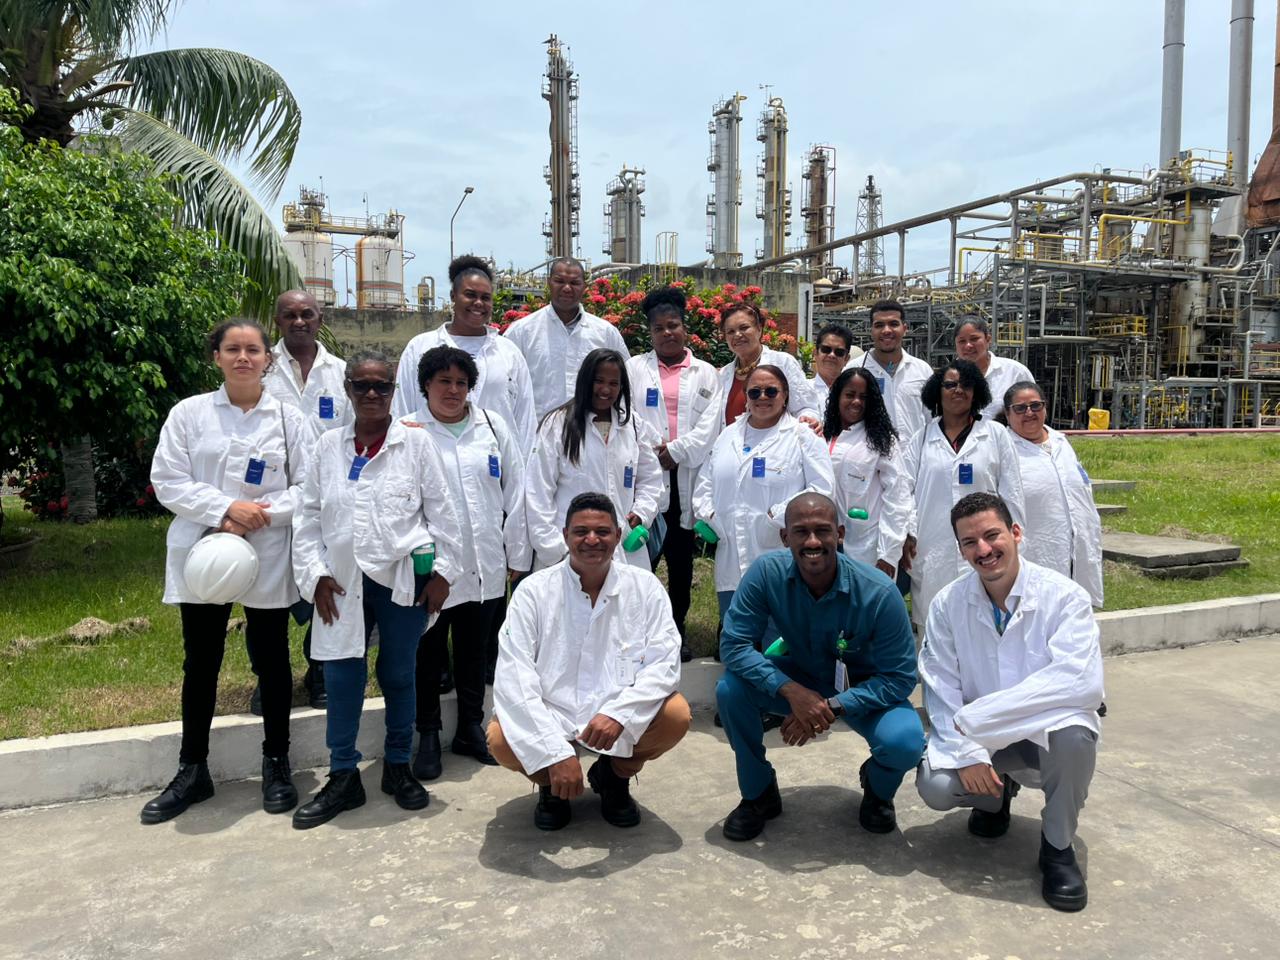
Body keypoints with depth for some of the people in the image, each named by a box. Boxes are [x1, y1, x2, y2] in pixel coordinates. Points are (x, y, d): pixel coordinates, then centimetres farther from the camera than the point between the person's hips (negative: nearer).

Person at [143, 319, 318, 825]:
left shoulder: (290, 419, 1)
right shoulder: (188, 414, 2)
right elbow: (167, 481, -4)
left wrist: (264, 514, -17)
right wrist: (224, 509, -17)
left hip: (268, 558, 0)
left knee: (271, 661, 9)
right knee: (200, 664, 11)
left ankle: (276, 764, 25)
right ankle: (192, 770, 26)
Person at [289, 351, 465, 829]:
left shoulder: (415, 442, -1)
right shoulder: (329, 445, 6)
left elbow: (441, 510, 0)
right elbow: (309, 515, 7)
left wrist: (444, 571, -4)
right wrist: (316, 574, -1)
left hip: (403, 577, -2)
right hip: (344, 581, 2)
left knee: (399, 675, 9)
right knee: (341, 679, 2)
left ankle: (398, 767, 27)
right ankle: (343, 777, 17)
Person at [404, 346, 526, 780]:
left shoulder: (492, 425, 7)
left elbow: (515, 488, 9)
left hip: (484, 565, 4)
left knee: (474, 652, 17)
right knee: (429, 654, 9)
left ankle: (471, 729, 32)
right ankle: (428, 736, 25)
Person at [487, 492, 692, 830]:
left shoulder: (645, 587, -6)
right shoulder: (534, 590, -11)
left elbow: (664, 663, -13)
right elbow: (514, 676, -18)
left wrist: (619, 715, -31)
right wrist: (556, 752, -27)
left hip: (621, 716, 1)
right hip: (550, 713, -1)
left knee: (677, 716, -25)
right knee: (501, 740, -28)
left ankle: (616, 776, 9)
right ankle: (550, 783, 9)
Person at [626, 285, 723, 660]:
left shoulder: (705, 374, 11)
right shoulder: (634, 368, 10)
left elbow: (709, 427, 1)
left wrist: (676, 451, -10)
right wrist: (655, 449, -11)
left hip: (687, 479, 1)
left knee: (681, 559, 7)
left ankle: (676, 628, 19)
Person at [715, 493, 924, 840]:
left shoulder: (880, 594, -27)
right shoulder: (767, 572, -23)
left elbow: (900, 677, -20)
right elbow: (733, 645, -22)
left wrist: (833, 706, -32)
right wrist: (792, 692, -35)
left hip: (863, 689, -1)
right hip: (799, 676, 2)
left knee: (904, 742, -31)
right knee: (730, 688, -25)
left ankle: (877, 790, 10)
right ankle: (758, 793, 2)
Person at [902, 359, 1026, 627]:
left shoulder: (996, 435, 8)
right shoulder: (923, 438, 11)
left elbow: (1010, 494, 7)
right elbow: (906, 489, 6)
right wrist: (907, 534, -3)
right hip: (933, 550, 1)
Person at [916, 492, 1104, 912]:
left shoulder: (1064, 596, -17)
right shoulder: (948, 604, -7)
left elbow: (1081, 682, -30)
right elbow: (940, 690, -8)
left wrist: (973, 716, -31)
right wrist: (967, 753, -24)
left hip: (1048, 731, -2)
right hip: (979, 737, 3)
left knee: (1072, 734, -36)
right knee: (935, 785, -24)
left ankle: (1058, 846, -7)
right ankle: (996, 794, 15)